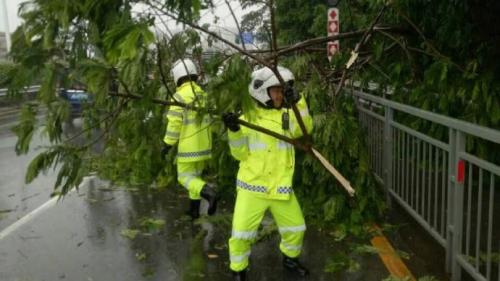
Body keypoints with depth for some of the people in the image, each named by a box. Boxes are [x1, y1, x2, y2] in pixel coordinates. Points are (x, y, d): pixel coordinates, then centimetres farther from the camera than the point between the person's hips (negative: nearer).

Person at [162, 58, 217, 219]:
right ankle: (194, 209, 23)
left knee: (185, 177, 4)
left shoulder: (179, 96, -14)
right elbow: (213, 118, 10)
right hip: (204, 144, 7)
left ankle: (208, 192, -20)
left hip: (188, 145, -7)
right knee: (195, 175, 18)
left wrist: (167, 145, -8)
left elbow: (174, 123, -16)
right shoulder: (203, 94, 6)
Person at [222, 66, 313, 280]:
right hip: (252, 186, -3)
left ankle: (290, 259, 44)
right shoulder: (249, 118, -4)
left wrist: (297, 101, -29)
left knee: (295, 228, 16)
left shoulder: (288, 115, 2)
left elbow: (304, 129, -18)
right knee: (241, 234, -4)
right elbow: (241, 154, -4)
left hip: (280, 186, 3)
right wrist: (234, 131, -20)